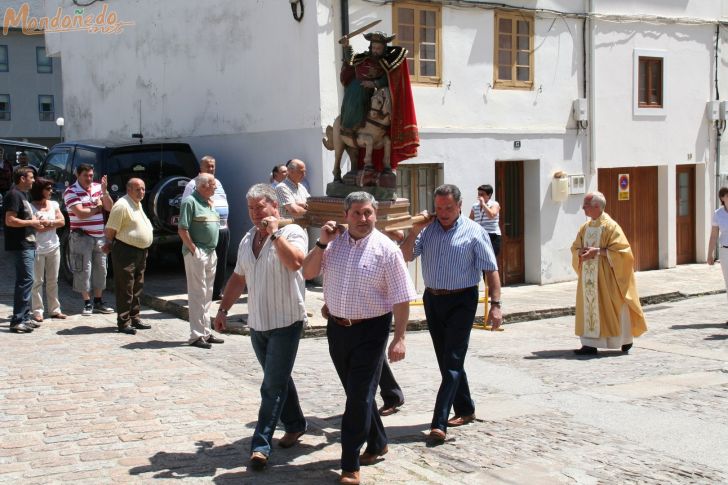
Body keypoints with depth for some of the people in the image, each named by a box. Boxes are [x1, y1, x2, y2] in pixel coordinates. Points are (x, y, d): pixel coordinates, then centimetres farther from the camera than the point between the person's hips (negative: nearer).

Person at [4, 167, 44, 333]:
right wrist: (32, 222, -13)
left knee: (25, 281, 13)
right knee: (26, 280, -13)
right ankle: (17, 321, -12)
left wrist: (35, 223, 11)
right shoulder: (13, 195, -13)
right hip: (20, 246, -11)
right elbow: (10, 221, -22)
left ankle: (24, 318, 18)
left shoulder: (22, 195, 19)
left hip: (27, 244, 11)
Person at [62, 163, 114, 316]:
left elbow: (110, 207, 4)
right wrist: (97, 208, -5)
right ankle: (87, 303, 5)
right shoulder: (71, 192, -9)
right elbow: (80, 213, -19)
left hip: (100, 236, 6)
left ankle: (98, 302, 20)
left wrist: (104, 191, -11)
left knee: (100, 269, 10)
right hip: (82, 237, -6)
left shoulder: (98, 188, 8)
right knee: (84, 270, -3)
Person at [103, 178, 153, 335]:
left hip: (141, 252, 9)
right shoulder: (122, 205, -16)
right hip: (126, 252, -9)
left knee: (137, 288, 15)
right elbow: (110, 230, -15)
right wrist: (109, 244, -2)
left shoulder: (138, 204, 15)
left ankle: (135, 319, 24)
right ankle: (123, 323, 0)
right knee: (125, 289, -5)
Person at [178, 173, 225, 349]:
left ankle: (206, 332, 20)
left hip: (210, 253, 9)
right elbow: (182, 229, -15)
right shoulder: (190, 201, -10)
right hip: (196, 254, -9)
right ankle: (196, 336, -5)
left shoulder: (209, 203, 17)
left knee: (207, 295, 13)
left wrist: (213, 251, 14)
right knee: (197, 294, -7)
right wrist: (193, 250, -17)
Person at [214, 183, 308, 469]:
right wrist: (223, 309, 14)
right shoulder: (248, 239, 11)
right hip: (257, 323, 7)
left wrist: (275, 232, -24)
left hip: (285, 322, -7)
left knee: (273, 386, -6)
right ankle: (295, 425, 34)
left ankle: (261, 444, -3)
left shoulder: (292, 232, -10)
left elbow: (296, 261, -30)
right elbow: (238, 278, 18)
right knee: (278, 379, 18)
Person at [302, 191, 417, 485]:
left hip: (370, 331, -5)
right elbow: (308, 273, 3)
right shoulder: (333, 244, 4)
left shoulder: (386, 249, -10)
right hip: (337, 328, 5)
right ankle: (377, 444, 38)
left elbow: (401, 299, -11)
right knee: (356, 393, 17)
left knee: (359, 397, -4)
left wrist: (399, 339, -15)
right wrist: (322, 243, -9)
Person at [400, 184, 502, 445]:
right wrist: (415, 230, -10)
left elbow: (491, 269, -7)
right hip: (432, 299, 5)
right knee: (446, 360, 14)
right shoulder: (428, 229, 6)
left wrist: (495, 304, -14)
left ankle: (439, 424, -13)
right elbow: (406, 256, 2)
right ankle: (465, 410, 30)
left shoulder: (473, 232, -6)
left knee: (452, 362, -9)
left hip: (461, 301, -5)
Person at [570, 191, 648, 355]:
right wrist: (582, 252, -7)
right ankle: (590, 344, 7)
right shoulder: (585, 227, 11)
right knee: (589, 307, 3)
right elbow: (575, 248, 16)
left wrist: (598, 251, -21)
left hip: (606, 276, -6)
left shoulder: (610, 226, -11)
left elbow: (620, 250, -16)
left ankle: (625, 341, 15)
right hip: (588, 277, 6)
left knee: (612, 308, 0)